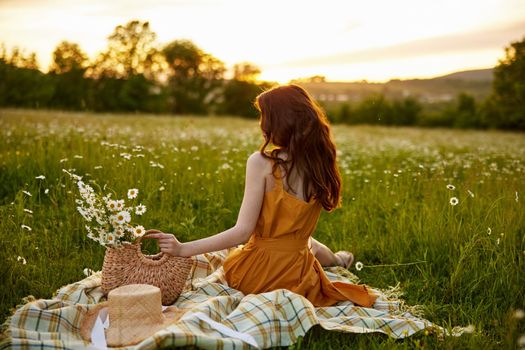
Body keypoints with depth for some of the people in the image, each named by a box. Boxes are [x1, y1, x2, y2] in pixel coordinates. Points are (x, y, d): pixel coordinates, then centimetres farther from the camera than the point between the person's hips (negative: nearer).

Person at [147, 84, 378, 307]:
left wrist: (183, 249, -22)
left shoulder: (261, 162, -20)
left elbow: (242, 232, -22)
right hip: (298, 280, 3)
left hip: (253, 276, -3)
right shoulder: (320, 164, -5)